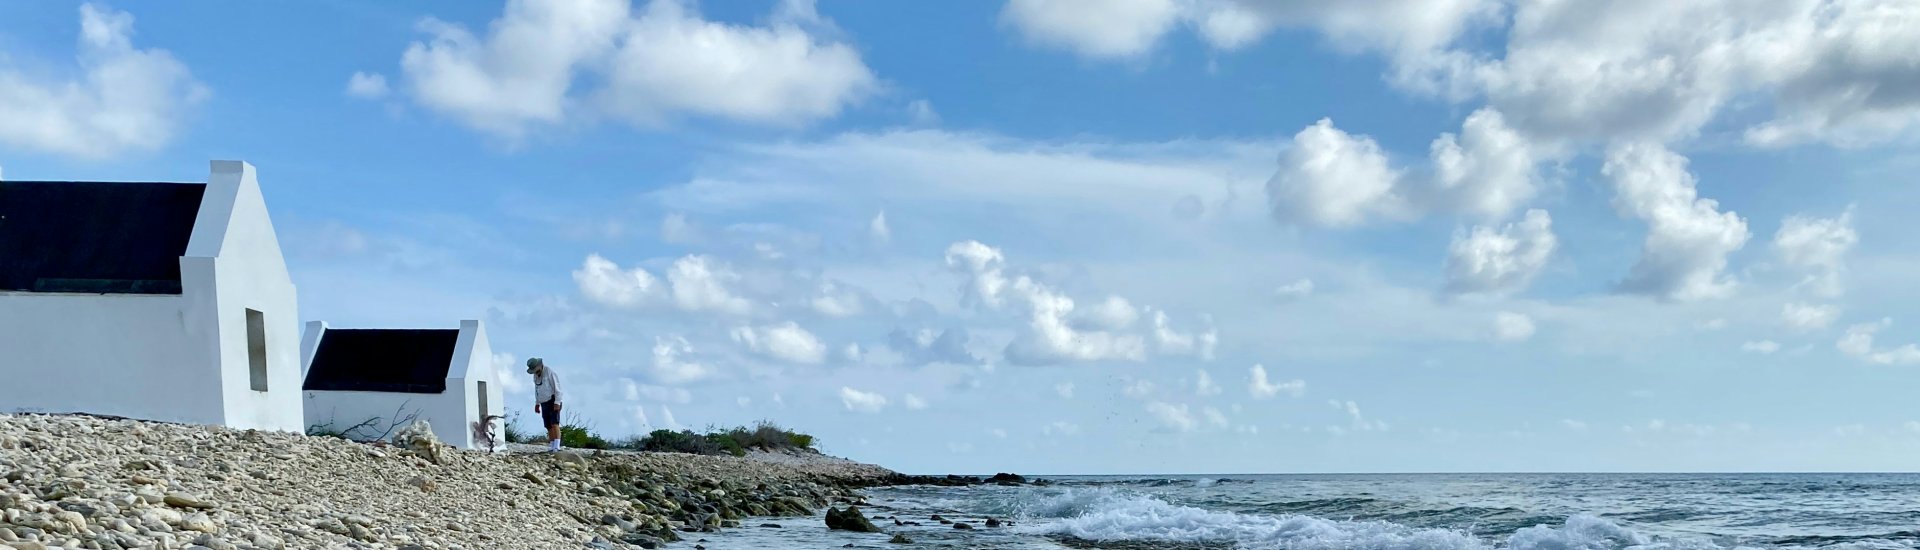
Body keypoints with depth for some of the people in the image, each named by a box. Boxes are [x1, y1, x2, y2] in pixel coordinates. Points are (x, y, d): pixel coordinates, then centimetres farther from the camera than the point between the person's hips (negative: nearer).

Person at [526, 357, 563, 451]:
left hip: (553, 401, -7)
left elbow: (557, 387, -15)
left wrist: (557, 403, -21)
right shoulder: (536, 375, 12)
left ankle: (557, 446, -27)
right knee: (549, 426, 3)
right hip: (544, 404, 7)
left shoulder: (549, 372, -12)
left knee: (554, 423, -18)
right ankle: (551, 447, 3)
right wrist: (537, 404, 16)